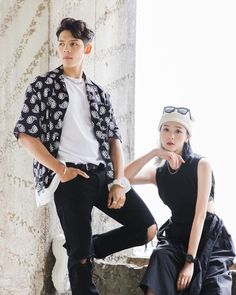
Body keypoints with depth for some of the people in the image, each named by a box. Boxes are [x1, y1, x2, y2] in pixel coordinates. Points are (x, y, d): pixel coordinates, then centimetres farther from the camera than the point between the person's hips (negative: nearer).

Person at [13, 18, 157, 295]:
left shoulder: (99, 93, 17)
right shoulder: (42, 85, 4)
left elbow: (114, 138, 13)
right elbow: (25, 134, -4)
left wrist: (119, 182, -1)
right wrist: (61, 170, -12)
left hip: (103, 174, 5)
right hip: (70, 178, -5)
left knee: (148, 228, 0)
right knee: (80, 255, -5)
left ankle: (88, 248, 17)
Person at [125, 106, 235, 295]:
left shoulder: (201, 165, -6)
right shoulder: (158, 173, 8)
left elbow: (200, 214, -14)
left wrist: (190, 260, -23)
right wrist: (154, 153, -16)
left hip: (209, 236, -3)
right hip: (177, 236, 3)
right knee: (160, 258, -30)